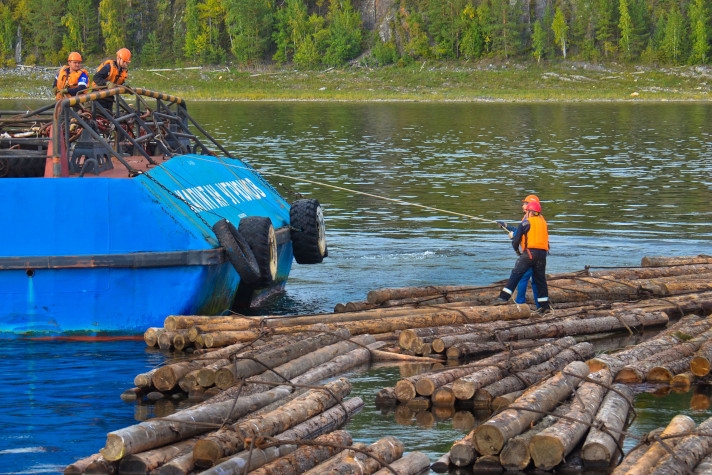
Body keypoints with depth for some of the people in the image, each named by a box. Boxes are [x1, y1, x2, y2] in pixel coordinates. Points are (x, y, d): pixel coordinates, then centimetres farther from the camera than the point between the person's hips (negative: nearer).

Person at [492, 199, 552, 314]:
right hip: (543, 253, 5)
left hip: (530, 252, -5)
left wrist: (517, 250, 20)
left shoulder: (526, 222, 2)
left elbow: (516, 239, 3)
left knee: (515, 274, -7)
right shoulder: (543, 222, 18)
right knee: (540, 279, 12)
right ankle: (545, 306, 13)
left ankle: (504, 297, -17)